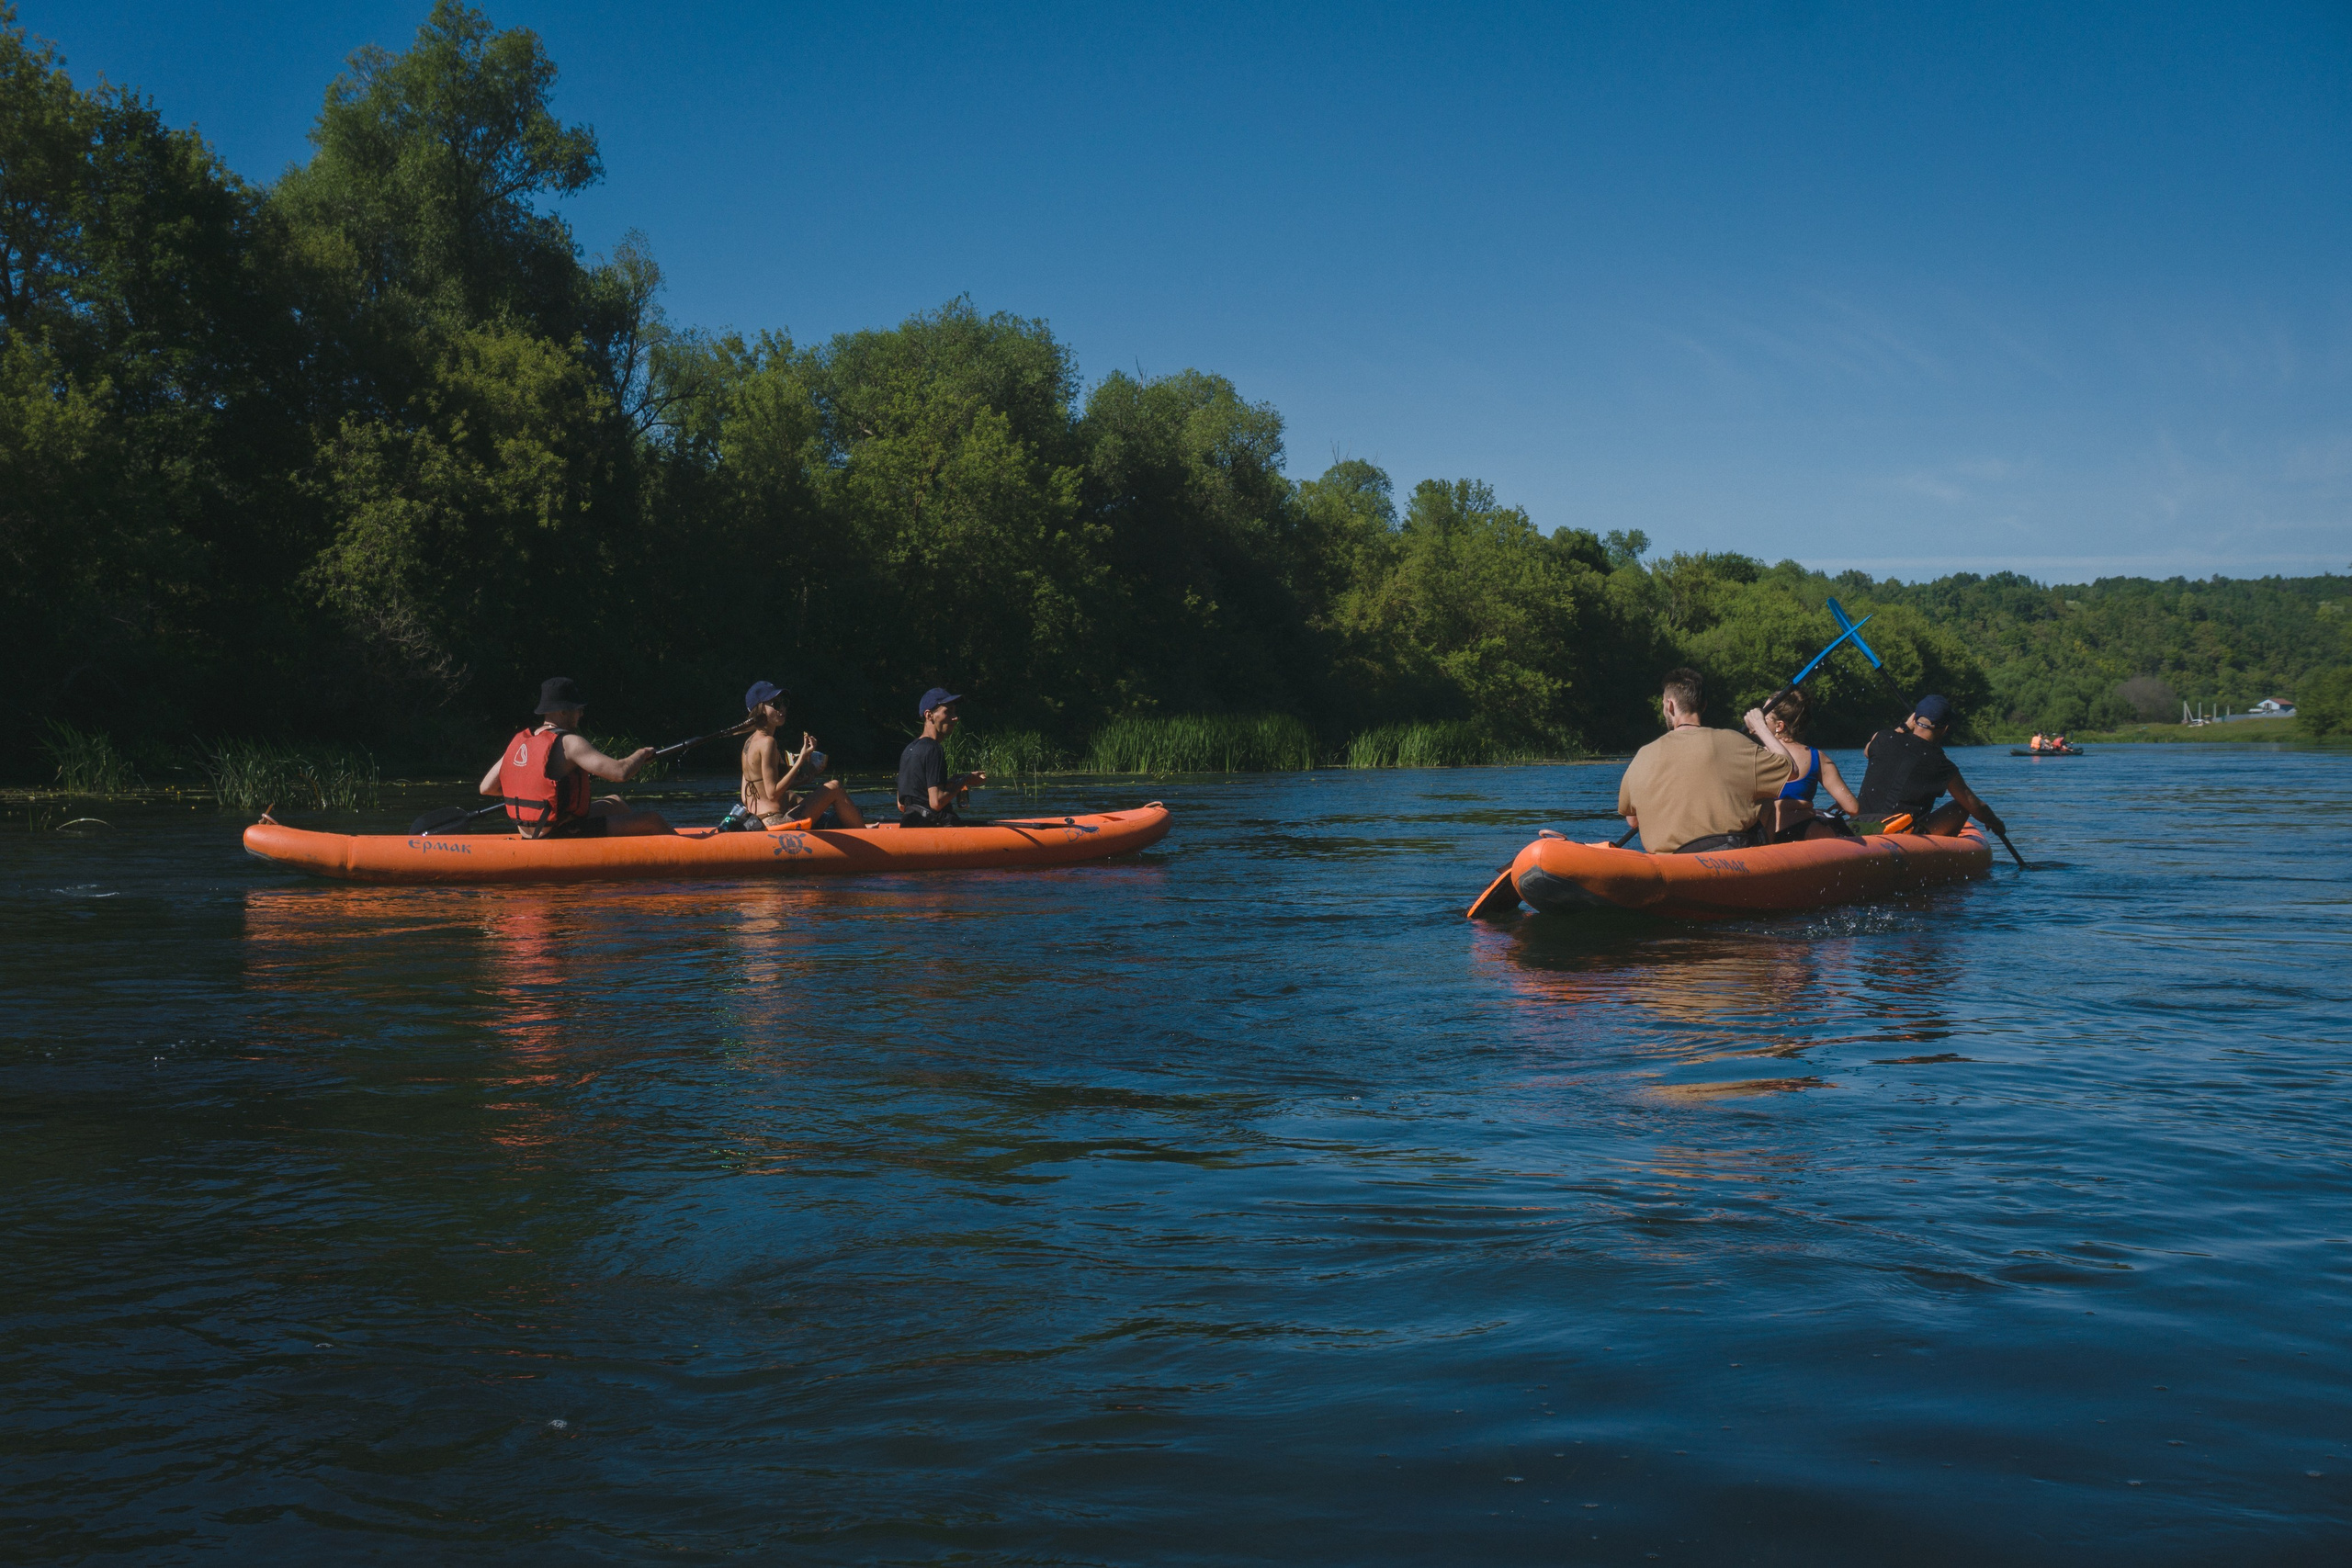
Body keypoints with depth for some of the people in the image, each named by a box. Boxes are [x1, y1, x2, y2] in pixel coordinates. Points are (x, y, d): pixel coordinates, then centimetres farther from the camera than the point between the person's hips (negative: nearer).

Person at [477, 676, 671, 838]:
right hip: (563, 836, -9)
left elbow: (486, 787, 10)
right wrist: (642, 754, -3)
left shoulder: (519, 740, 6)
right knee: (653, 820, -6)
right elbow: (621, 772, -24)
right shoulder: (569, 743, -17)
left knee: (616, 803, 29)